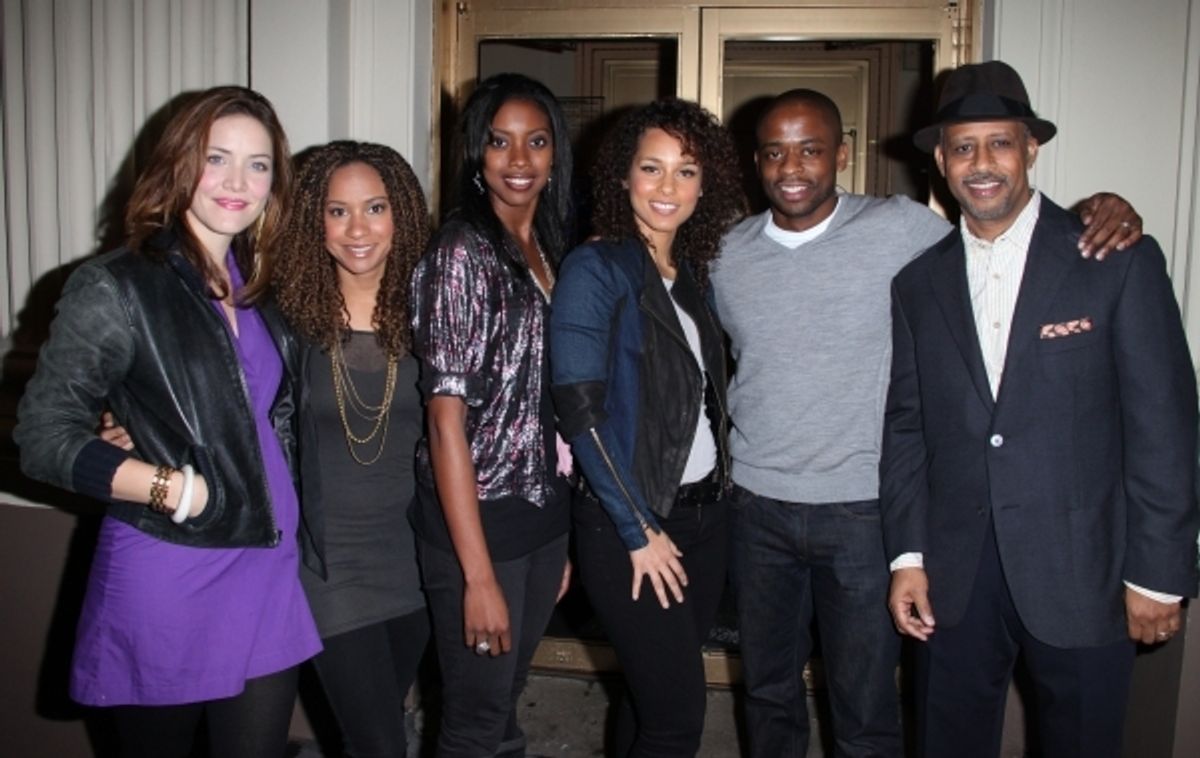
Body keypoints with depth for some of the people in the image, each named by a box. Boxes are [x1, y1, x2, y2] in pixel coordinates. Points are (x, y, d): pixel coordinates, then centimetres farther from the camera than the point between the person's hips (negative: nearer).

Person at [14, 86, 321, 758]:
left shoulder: (254, 289, 10)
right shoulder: (116, 288, -9)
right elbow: (44, 436, -13)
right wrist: (178, 489, -19)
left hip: (268, 574, 5)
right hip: (166, 581, -5)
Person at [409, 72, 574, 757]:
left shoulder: (551, 248, 7)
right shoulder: (461, 252, -15)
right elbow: (447, 419, -17)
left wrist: (563, 539, 13)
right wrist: (478, 576, -19)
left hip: (545, 515, 7)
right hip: (477, 518, -7)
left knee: (506, 699, 21)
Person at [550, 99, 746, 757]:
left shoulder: (694, 273, 9)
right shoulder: (596, 268, -11)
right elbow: (579, 410, -16)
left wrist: (719, 489, 3)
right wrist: (640, 531, -14)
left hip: (704, 514, 6)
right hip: (627, 526, -6)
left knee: (654, 697, 16)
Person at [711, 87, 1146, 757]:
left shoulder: (900, 229, -9)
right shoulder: (729, 255, 1)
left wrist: (1099, 209, -14)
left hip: (861, 509, -3)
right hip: (757, 507, 3)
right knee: (768, 691, 19)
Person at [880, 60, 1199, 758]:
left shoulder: (1120, 261, -5)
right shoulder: (920, 282, 7)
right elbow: (907, 426, 8)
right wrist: (907, 555, 2)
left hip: (1082, 572, -3)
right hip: (954, 576, 3)